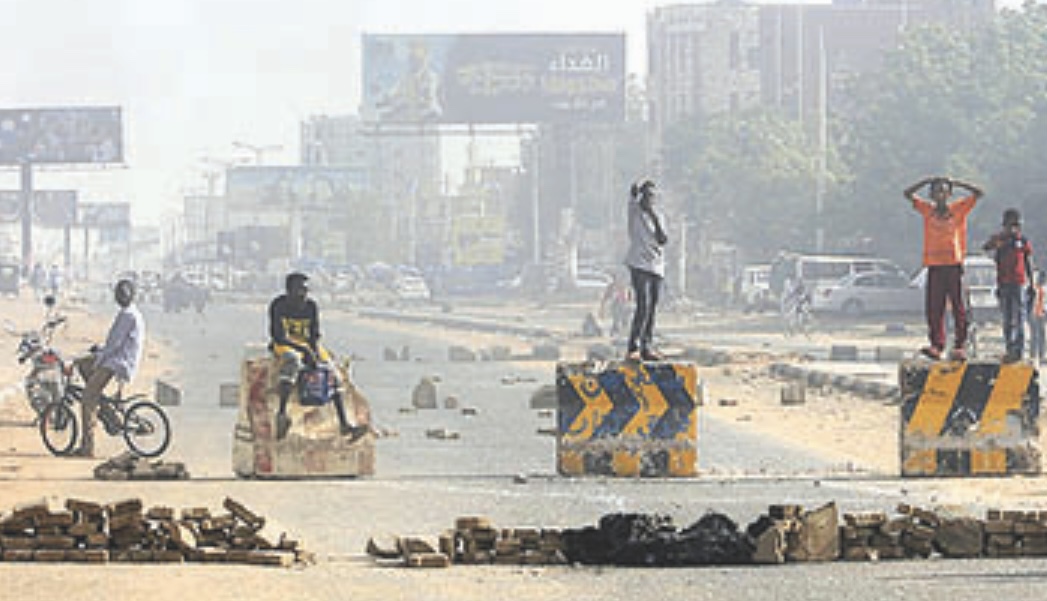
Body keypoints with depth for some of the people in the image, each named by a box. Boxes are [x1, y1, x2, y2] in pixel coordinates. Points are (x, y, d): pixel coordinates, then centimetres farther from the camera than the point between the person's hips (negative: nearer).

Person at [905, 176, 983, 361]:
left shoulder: (958, 208, 7)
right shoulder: (927, 209, 11)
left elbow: (978, 193, 1)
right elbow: (908, 193, 8)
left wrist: (957, 183, -1)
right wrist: (926, 181, 3)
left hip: (954, 264, -2)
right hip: (934, 264, 2)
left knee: (959, 307, -2)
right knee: (934, 308, -2)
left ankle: (960, 347, -2)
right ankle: (936, 345, -2)